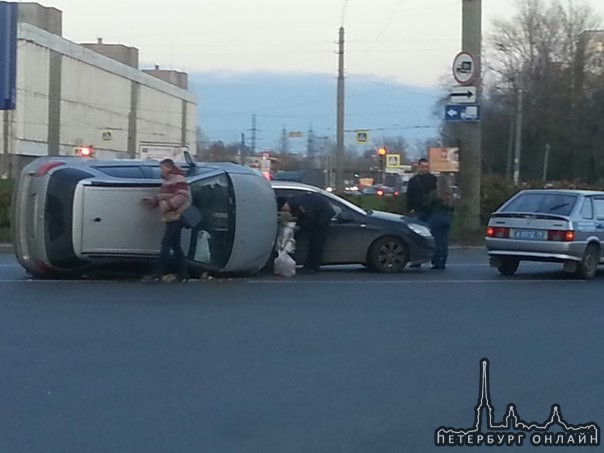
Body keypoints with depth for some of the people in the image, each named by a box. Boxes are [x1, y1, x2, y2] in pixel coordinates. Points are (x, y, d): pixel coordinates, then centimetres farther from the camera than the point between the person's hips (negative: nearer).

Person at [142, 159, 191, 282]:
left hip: (176, 218, -10)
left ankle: (160, 273, -12)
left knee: (166, 244, -12)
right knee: (176, 245, 11)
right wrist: (152, 201, 13)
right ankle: (182, 274, 14)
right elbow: (162, 198, 28)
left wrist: (167, 206, -24)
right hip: (171, 218, 10)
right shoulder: (167, 182, 19)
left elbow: (181, 197, -23)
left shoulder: (178, 180, -12)